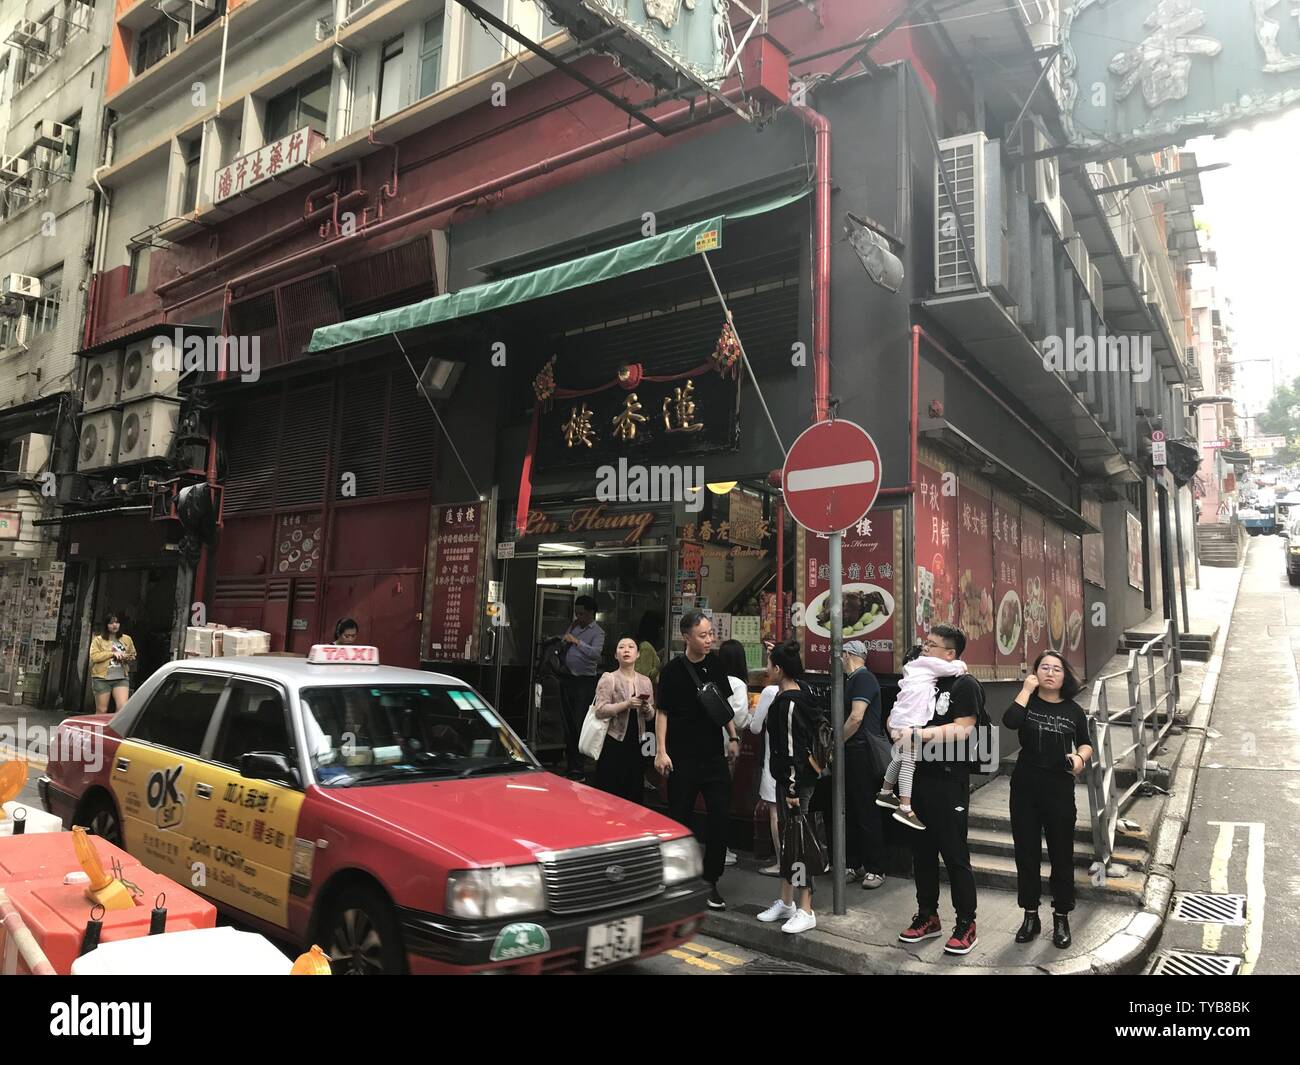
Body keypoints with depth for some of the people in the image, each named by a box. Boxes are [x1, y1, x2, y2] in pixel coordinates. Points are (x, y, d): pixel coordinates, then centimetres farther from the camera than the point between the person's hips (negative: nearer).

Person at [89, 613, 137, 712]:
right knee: (101, 711, 4)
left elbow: (133, 655, 24)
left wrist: (128, 658, 1)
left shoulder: (127, 639, 12)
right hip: (102, 678, -2)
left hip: (121, 678, 2)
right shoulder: (98, 639, 3)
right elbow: (94, 656, -10)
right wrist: (112, 653, -14)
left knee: (123, 708, -15)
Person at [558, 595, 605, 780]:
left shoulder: (597, 632, -8)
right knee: (567, 722, 11)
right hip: (567, 678, 7)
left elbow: (595, 653, -27)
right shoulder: (574, 626, 14)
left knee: (580, 725, -8)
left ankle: (577, 769, -6)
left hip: (585, 681, -7)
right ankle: (570, 756, 22)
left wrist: (577, 641, -31)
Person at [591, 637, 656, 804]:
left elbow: (650, 717, 17)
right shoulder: (608, 679, -1)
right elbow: (600, 711, -11)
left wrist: (646, 708, -5)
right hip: (613, 744, -4)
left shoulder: (645, 681, 12)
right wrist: (626, 704, -19)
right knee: (609, 794, -5)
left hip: (635, 744, 4)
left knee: (634, 796, 6)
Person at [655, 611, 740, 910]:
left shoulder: (715, 664, 5)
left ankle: (710, 881, 13)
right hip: (682, 757, -4)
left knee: (720, 816, 0)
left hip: (713, 754, 4)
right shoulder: (673, 670, -8)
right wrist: (661, 751, -13)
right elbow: (663, 712, -7)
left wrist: (733, 737, 13)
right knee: (680, 818, 5)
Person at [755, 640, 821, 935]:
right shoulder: (791, 695, 9)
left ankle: (806, 912, 7)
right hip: (787, 780, 10)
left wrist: (793, 790, -20)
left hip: (796, 781, -10)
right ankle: (786, 903, 29)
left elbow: (793, 749, -22)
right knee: (787, 838, 17)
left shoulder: (789, 703, -20)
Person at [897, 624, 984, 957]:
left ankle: (966, 924, 14)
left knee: (954, 854, 1)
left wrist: (920, 734, -26)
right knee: (922, 851, 14)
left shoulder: (965, 684, -9)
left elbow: (963, 729, -20)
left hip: (949, 782, -7)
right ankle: (927, 916, 27)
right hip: (918, 778, 7)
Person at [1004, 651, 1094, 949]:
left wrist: (1081, 757, -7)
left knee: (1061, 854, 7)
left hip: (1060, 788, 0)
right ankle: (1030, 915, 22)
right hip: (1025, 786, 0)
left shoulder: (1073, 710, 3)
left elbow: (1086, 744, 15)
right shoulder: (1027, 701, -1)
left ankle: (1061, 918, 23)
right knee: (1026, 852, 8)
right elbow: (1010, 721, -22)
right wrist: (1026, 689, -15)